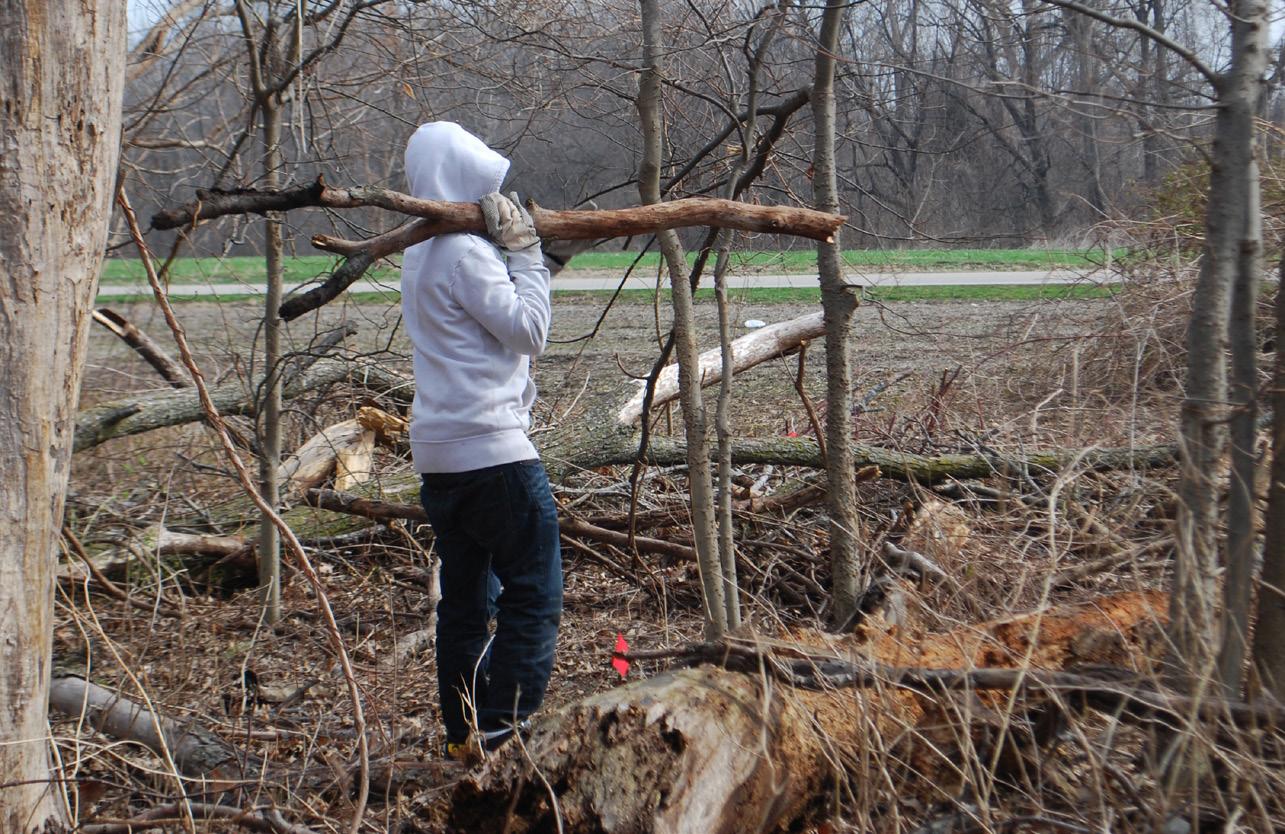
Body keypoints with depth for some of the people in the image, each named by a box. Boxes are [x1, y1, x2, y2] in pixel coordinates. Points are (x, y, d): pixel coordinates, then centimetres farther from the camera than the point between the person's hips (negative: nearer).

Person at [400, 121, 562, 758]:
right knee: (533, 595, -4)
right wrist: (525, 253, -4)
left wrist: (510, 247, 9)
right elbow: (529, 331, -10)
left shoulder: (421, 253, 17)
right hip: (492, 448, -10)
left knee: (465, 598, 13)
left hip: (440, 454, 10)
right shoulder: (466, 253, -13)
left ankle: (463, 738, 17)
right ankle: (501, 731, -7)